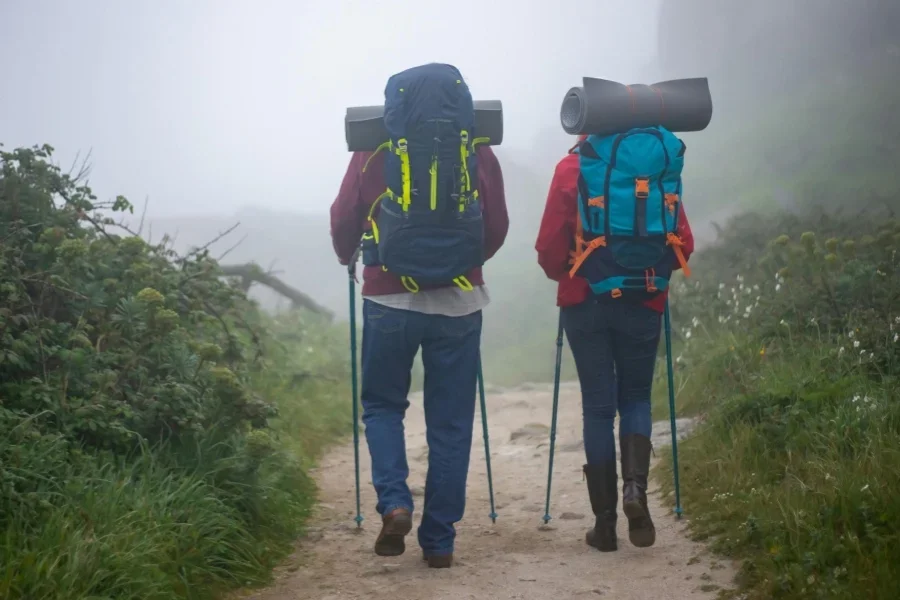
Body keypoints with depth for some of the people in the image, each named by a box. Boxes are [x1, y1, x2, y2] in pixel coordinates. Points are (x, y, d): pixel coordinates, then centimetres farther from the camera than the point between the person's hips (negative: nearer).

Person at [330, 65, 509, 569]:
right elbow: (497, 227, 4)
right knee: (451, 423, 8)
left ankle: (395, 503, -2)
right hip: (459, 302, 1)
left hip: (389, 298, 0)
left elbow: (344, 220, 0)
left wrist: (348, 257, 22)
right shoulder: (477, 152, 2)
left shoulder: (373, 151, -1)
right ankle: (439, 541, 10)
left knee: (382, 404, 18)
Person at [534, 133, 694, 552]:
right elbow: (682, 242, -2)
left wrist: (562, 275, 15)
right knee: (636, 396, 15)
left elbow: (549, 245, -5)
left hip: (584, 301, 0)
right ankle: (635, 484, -11)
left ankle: (605, 521, 5)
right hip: (643, 301, 0)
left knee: (597, 405, 6)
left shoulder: (570, 168, -3)